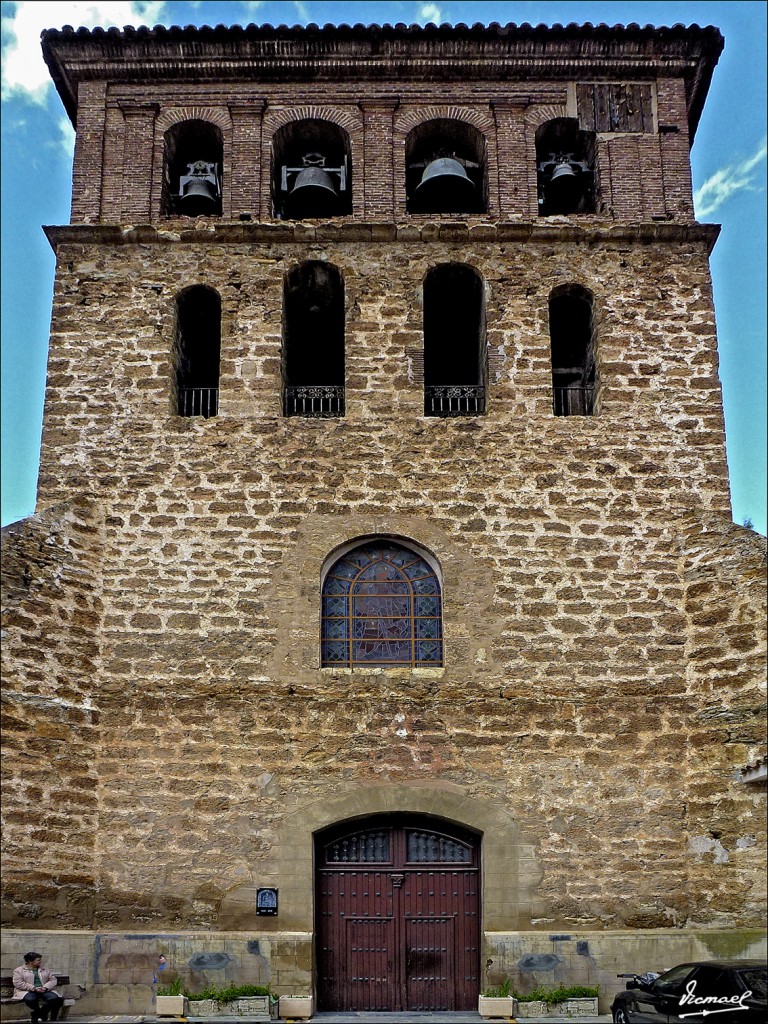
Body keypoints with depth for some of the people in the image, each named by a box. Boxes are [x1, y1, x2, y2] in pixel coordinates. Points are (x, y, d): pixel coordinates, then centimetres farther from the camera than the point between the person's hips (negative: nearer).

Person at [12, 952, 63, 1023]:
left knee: (55, 998, -29)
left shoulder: (45, 970, 21)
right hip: (27, 991, -3)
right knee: (30, 999, -40)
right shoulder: (19, 970, 9)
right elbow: (18, 983, -6)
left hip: (44, 991, 3)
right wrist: (34, 988, -15)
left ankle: (36, 1014, -5)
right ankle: (43, 1015, -9)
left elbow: (53, 980, 12)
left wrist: (45, 987, -11)